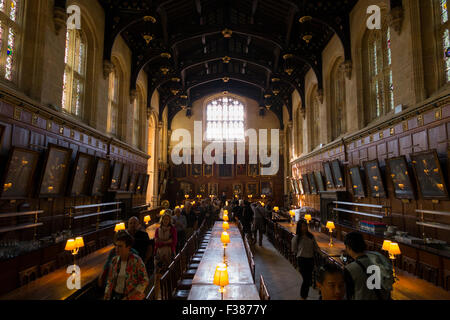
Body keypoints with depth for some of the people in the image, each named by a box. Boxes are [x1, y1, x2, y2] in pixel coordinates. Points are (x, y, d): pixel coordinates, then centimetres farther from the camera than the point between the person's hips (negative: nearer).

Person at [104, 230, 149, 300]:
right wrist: (107, 298, -2)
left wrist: (128, 297, -17)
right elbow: (110, 280, 8)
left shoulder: (137, 260, -17)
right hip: (116, 296, 5)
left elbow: (144, 282, -15)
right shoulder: (115, 260, 0)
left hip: (133, 298, -5)